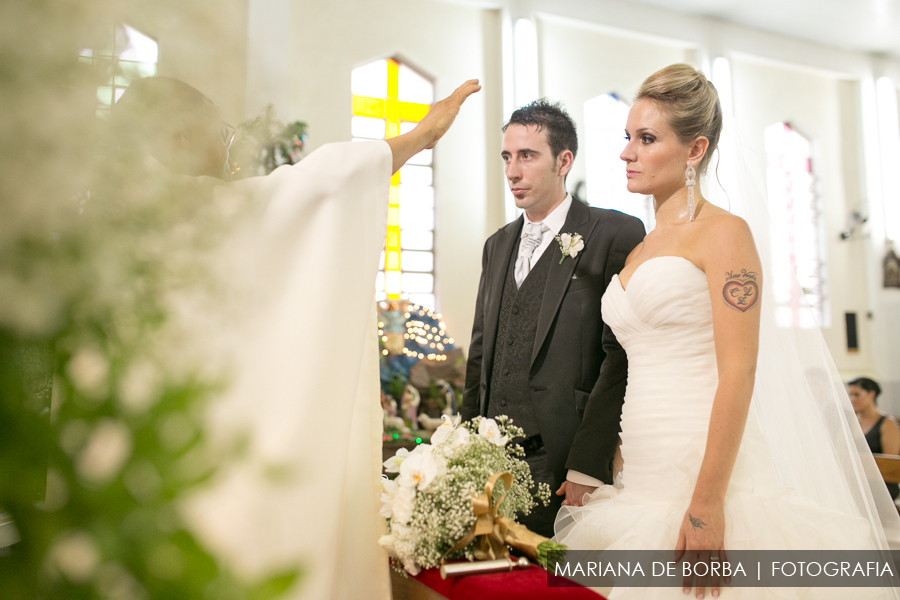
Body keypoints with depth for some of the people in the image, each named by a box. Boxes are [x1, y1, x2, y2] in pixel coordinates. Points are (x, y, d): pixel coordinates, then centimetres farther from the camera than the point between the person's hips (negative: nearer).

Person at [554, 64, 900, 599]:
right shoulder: (640, 247, 14)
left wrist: (706, 504, -20)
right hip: (642, 481, 7)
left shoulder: (723, 232, -8)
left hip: (706, 472, -7)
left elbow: (738, 374, -16)